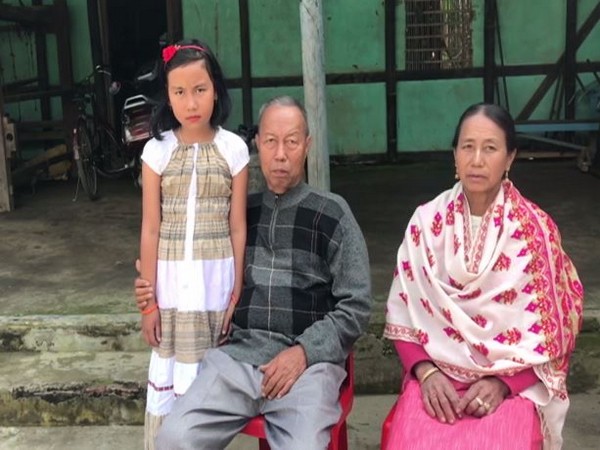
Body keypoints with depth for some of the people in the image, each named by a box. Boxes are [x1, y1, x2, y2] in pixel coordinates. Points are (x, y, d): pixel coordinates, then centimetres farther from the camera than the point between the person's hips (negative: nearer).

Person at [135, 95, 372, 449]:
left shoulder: (332, 212, 7)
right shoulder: (241, 210, 16)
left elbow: (356, 306, 3)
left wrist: (304, 351, -9)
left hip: (309, 359, -2)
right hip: (238, 353, 2)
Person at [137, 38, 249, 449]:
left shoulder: (234, 149, -2)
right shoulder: (157, 149, -2)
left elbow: (238, 227, 0)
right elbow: (151, 229, -1)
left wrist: (237, 293, -1)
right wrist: (148, 299, -1)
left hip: (216, 276, 0)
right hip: (171, 277, 0)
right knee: (170, 372, 7)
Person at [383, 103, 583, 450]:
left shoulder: (536, 229, -2)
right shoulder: (427, 222, 2)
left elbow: (550, 332, 0)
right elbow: (404, 314, 4)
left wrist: (502, 382, -12)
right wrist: (426, 372, -10)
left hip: (514, 382, -1)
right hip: (436, 376, 1)